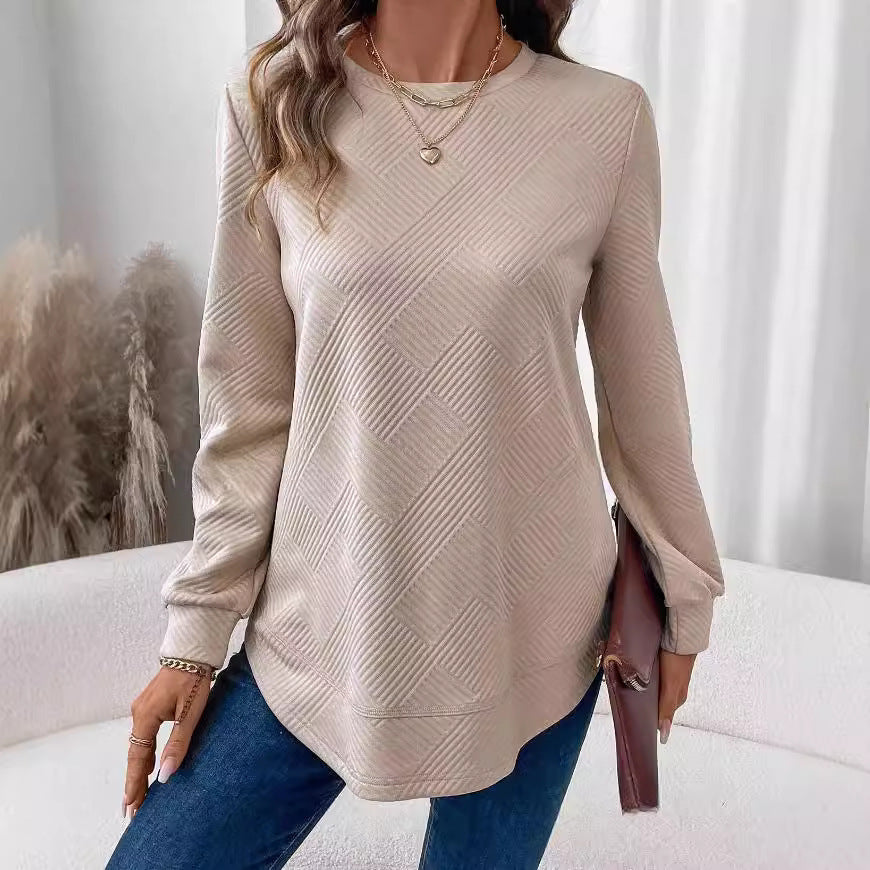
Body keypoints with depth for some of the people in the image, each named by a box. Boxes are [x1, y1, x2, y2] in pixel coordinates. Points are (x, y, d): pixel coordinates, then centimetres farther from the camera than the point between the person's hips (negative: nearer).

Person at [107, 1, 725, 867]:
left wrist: (684, 593, 10)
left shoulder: (607, 118, -7)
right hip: (320, 632, 1)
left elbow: (639, 384, 2)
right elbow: (247, 401, -1)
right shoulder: (273, 103, -5)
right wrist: (197, 628, 3)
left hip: (529, 636, 0)